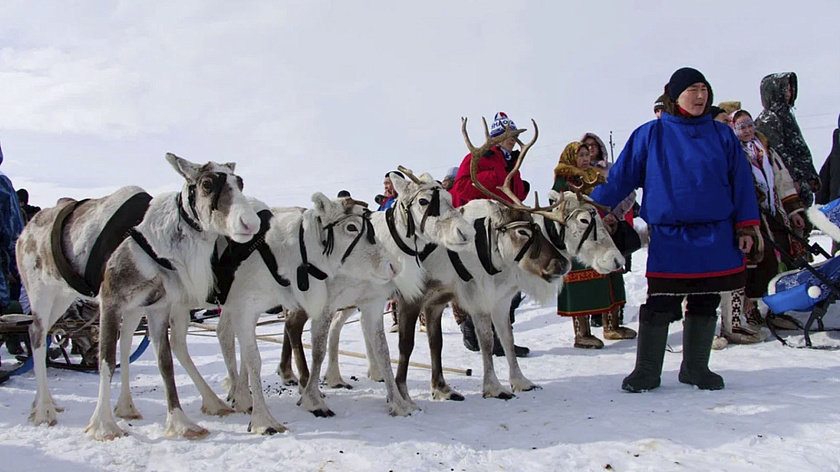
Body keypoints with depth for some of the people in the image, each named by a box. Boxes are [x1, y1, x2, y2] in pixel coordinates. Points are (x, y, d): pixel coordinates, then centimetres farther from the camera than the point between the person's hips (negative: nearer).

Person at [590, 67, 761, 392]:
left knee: (705, 304, 9)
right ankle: (647, 370, 9)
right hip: (668, 237, -3)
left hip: (715, 237, 3)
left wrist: (746, 226, 5)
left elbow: (741, 182, 10)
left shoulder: (722, 135, 8)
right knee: (659, 304, -2)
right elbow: (620, 177, 4)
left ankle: (696, 368, 22)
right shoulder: (650, 135, 2)